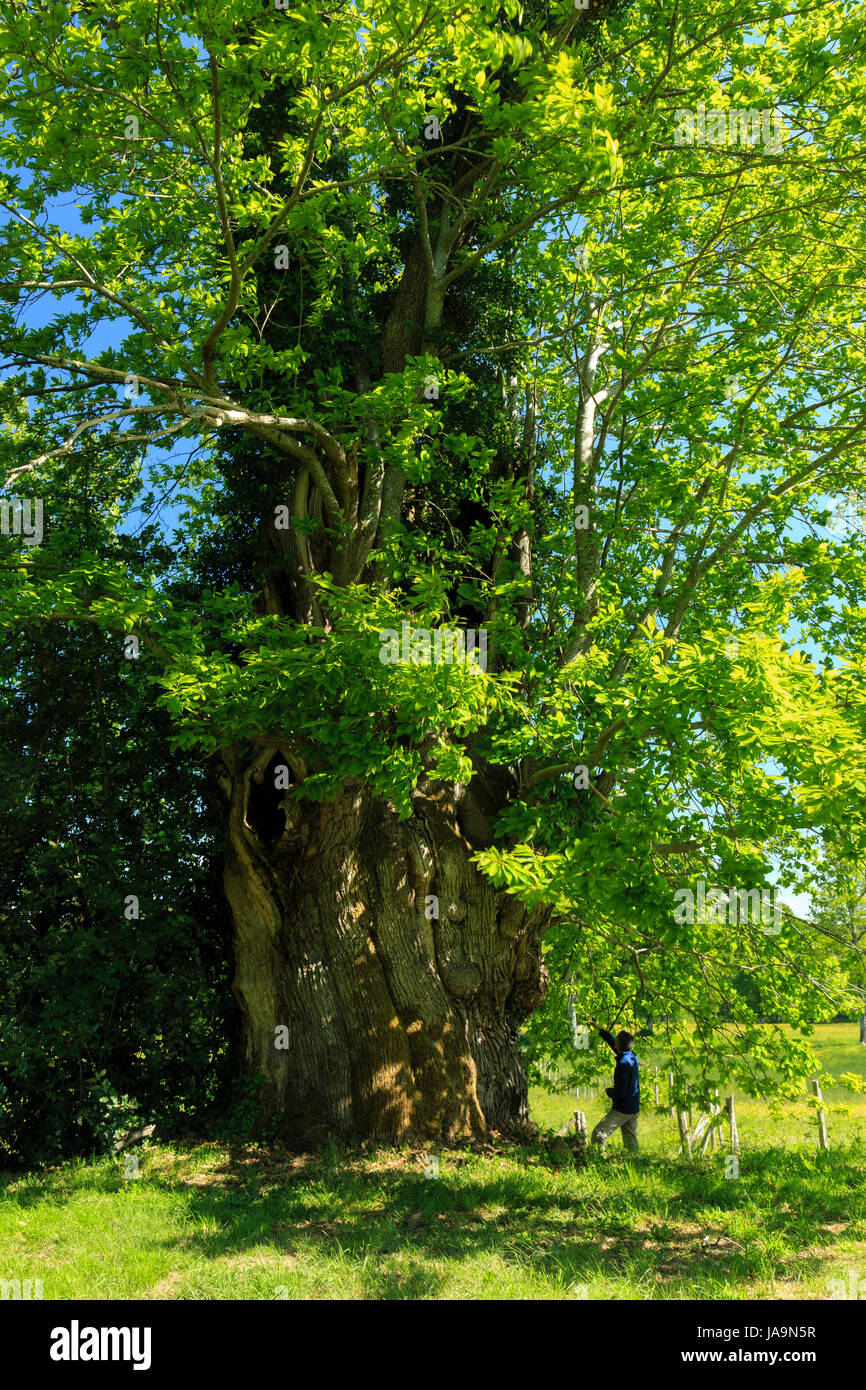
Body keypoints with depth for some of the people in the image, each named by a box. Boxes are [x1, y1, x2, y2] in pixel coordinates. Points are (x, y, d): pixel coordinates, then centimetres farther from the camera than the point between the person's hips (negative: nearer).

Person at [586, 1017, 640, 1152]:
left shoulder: (623, 1064, -22)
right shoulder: (632, 1057, 5)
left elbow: (620, 1092, -23)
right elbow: (612, 1042, 22)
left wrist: (608, 1091, -2)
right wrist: (598, 1028, 29)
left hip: (622, 1110, -9)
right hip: (634, 1109, 9)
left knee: (599, 1134, -5)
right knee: (631, 1142, 13)